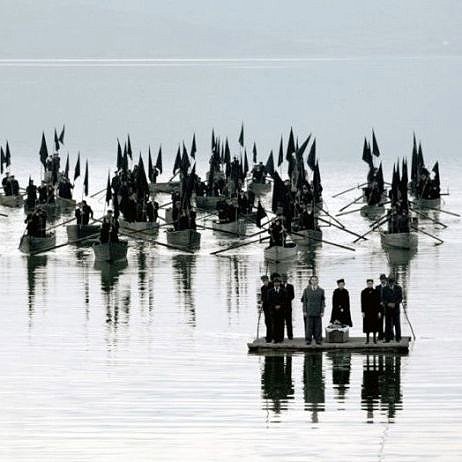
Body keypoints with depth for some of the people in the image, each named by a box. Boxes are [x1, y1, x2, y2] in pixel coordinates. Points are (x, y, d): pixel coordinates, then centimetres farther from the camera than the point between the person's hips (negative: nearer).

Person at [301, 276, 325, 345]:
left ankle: (318, 339, 6)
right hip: (309, 312, 0)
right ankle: (308, 340, 2)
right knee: (309, 326, -2)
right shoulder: (306, 290, 7)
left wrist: (322, 311, -1)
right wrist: (304, 311, -1)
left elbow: (323, 302, 6)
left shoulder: (321, 291, 6)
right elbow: (304, 301, 6)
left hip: (318, 312, 0)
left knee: (318, 326, 0)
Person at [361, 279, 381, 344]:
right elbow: (362, 302, 1)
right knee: (367, 325, 0)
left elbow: (378, 302, 4)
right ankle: (367, 339, 5)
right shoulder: (364, 292, 3)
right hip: (367, 311, -1)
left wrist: (379, 311, -1)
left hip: (374, 310, 1)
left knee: (374, 325, 1)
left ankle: (374, 338, 7)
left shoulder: (375, 292, 5)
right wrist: (363, 312, -5)